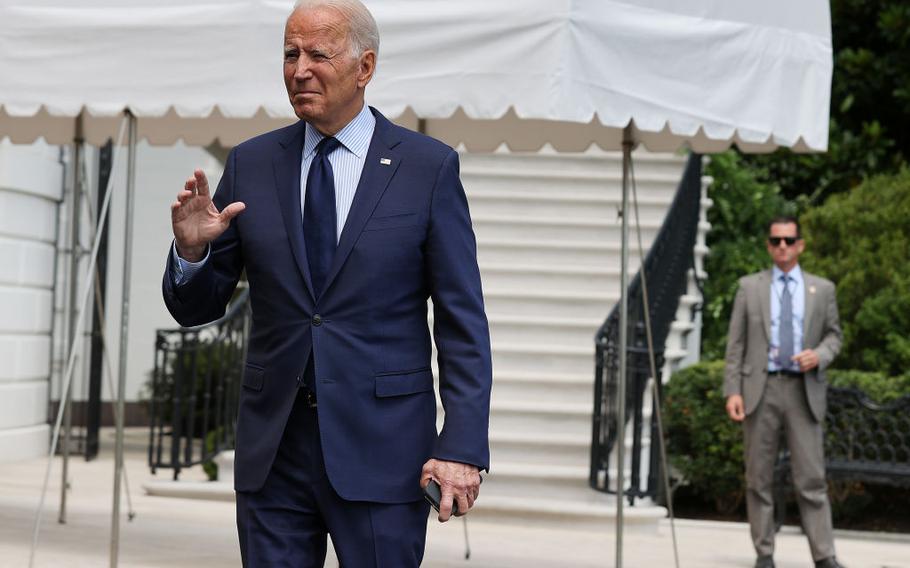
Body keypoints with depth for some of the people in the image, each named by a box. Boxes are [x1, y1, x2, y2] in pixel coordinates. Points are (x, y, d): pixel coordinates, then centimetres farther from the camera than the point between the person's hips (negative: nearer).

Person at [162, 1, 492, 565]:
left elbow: (463, 322, -3)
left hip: (382, 447, -2)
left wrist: (463, 446, -11)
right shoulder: (251, 164, 5)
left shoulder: (429, 167, -2)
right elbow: (196, 308, 9)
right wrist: (191, 249, -13)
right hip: (273, 448, 3)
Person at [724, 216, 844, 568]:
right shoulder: (750, 287, 9)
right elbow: (736, 344, 6)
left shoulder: (822, 289, 11)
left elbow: (833, 335, 16)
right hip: (761, 389, 0)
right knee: (759, 478, 3)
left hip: (804, 390, 0)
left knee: (811, 477, -4)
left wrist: (819, 355, -8)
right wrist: (732, 390, -4)